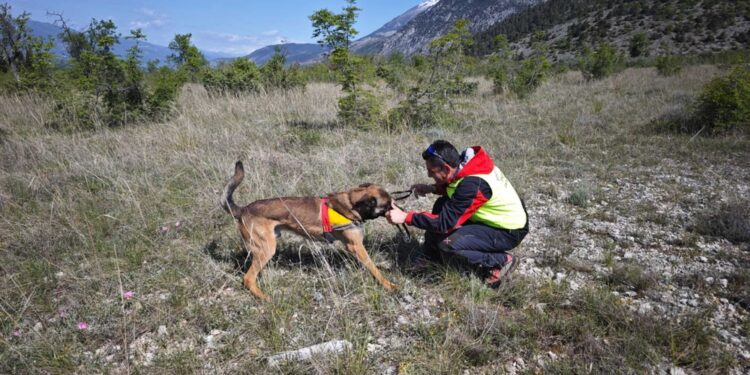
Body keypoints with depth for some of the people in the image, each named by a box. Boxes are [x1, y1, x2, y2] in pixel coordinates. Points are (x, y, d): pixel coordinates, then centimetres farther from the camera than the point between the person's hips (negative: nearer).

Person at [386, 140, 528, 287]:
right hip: (495, 218, 9)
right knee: (443, 205, 4)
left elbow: (445, 222, -29)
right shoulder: (467, 161, -8)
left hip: (508, 231, -9)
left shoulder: (472, 185, -32)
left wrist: (405, 217, -24)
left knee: (448, 247, -23)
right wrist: (433, 188, -5)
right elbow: (456, 187, 13)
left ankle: (501, 261, -5)